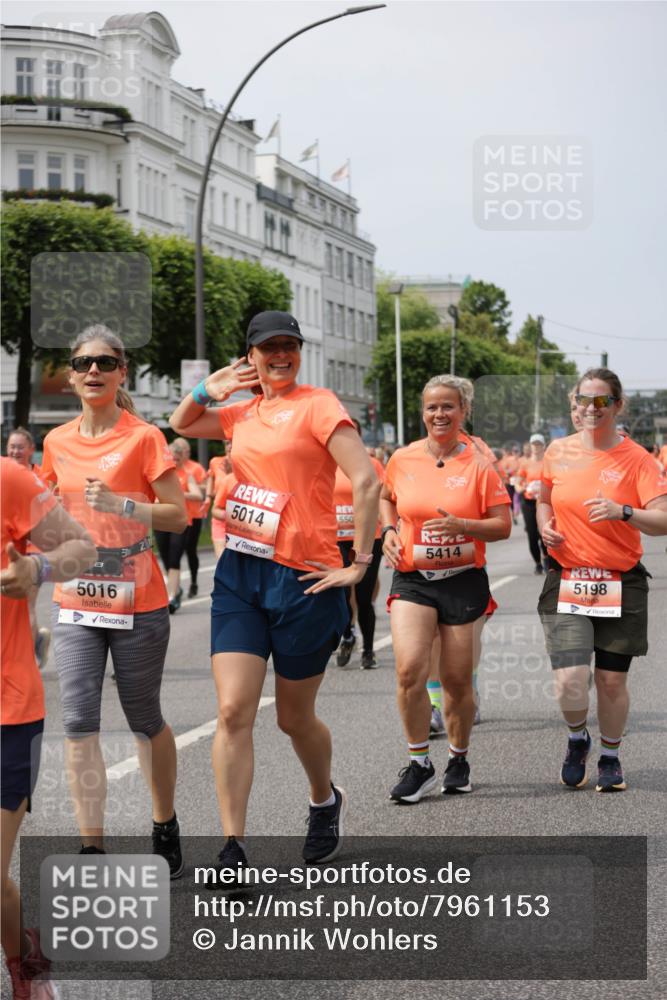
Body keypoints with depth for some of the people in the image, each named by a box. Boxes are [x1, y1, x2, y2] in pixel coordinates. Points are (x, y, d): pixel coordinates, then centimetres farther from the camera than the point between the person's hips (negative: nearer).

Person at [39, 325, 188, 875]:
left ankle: (166, 827, 30)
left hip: (136, 603, -4)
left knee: (144, 720, 10)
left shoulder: (143, 437, -7)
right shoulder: (57, 442, 8)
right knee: (79, 722, -6)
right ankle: (92, 849, -5)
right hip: (76, 603, 4)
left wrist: (120, 504, -22)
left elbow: (178, 516, -10)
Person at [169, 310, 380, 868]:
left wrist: (360, 563, -13)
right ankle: (232, 850, -3)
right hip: (240, 573, 5)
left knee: (295, 718, 9)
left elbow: (366, 481, -14)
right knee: (233, 711, -6)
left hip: (303, 580, -5)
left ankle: (326, 800, 40)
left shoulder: (317, 404, -6)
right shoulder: (244, 414, 13)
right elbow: (180, 426, 31)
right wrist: (206, 390, 11)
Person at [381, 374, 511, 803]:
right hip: (412, 578, 1)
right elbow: (386, 497, 23)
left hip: (464, 580, -1)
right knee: (410, 669, -17)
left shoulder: (479, 465, -5)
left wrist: (461, 525, -21)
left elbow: (503, 526, -5)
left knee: (457, 680, 6)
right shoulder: (403, 459, 2)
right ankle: (420, 765, -2)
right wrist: (390, 531, 5)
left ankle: (460, 759, 29)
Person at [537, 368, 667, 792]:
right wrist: (545, 525, 3)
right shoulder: (559, 452, 4)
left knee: (612, 681, 5)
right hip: (566, 581, 1)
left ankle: (610, 758, 30)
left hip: (621, 585, -1)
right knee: (570, 683, -11)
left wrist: (623, 512, -30)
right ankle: (578, 739, 22)